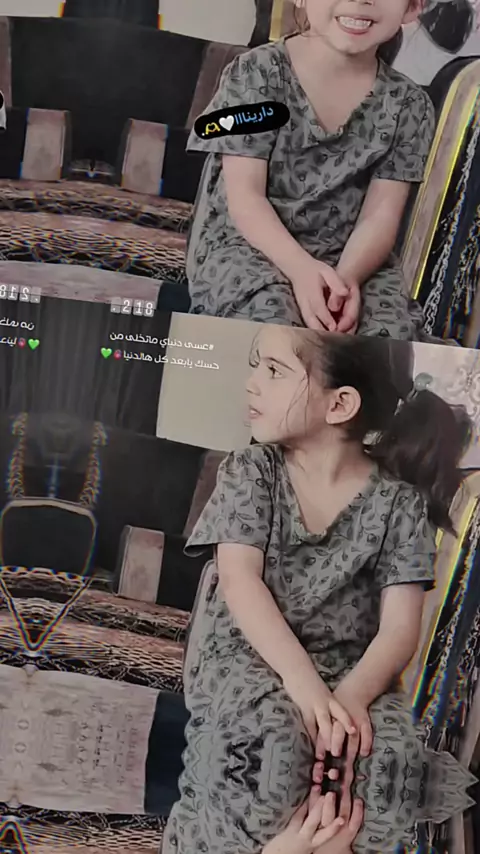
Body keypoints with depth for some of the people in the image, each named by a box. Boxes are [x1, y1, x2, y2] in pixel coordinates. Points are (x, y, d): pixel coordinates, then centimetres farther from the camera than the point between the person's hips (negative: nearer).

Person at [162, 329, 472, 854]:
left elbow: (400, 628, -8)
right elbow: (239, 579, -14)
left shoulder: (400, 502, -2)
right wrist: (301, 678, -30)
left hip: (344, 673, 1)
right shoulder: (250, 471, 0)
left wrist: (351, 695, -29)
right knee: (268, 731, -33)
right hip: (245, 656, -1)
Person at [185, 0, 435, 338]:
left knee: (393, 334, -25)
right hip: (245, 243, -2)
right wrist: (300, 268, -30)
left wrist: (348, 276, -26)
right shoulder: (257, 73, -6)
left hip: (350, 257, 3)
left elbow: (381, 213, -3)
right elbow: (244, 194, -12)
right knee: (271, 319, -34)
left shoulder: (409, 106, 2)